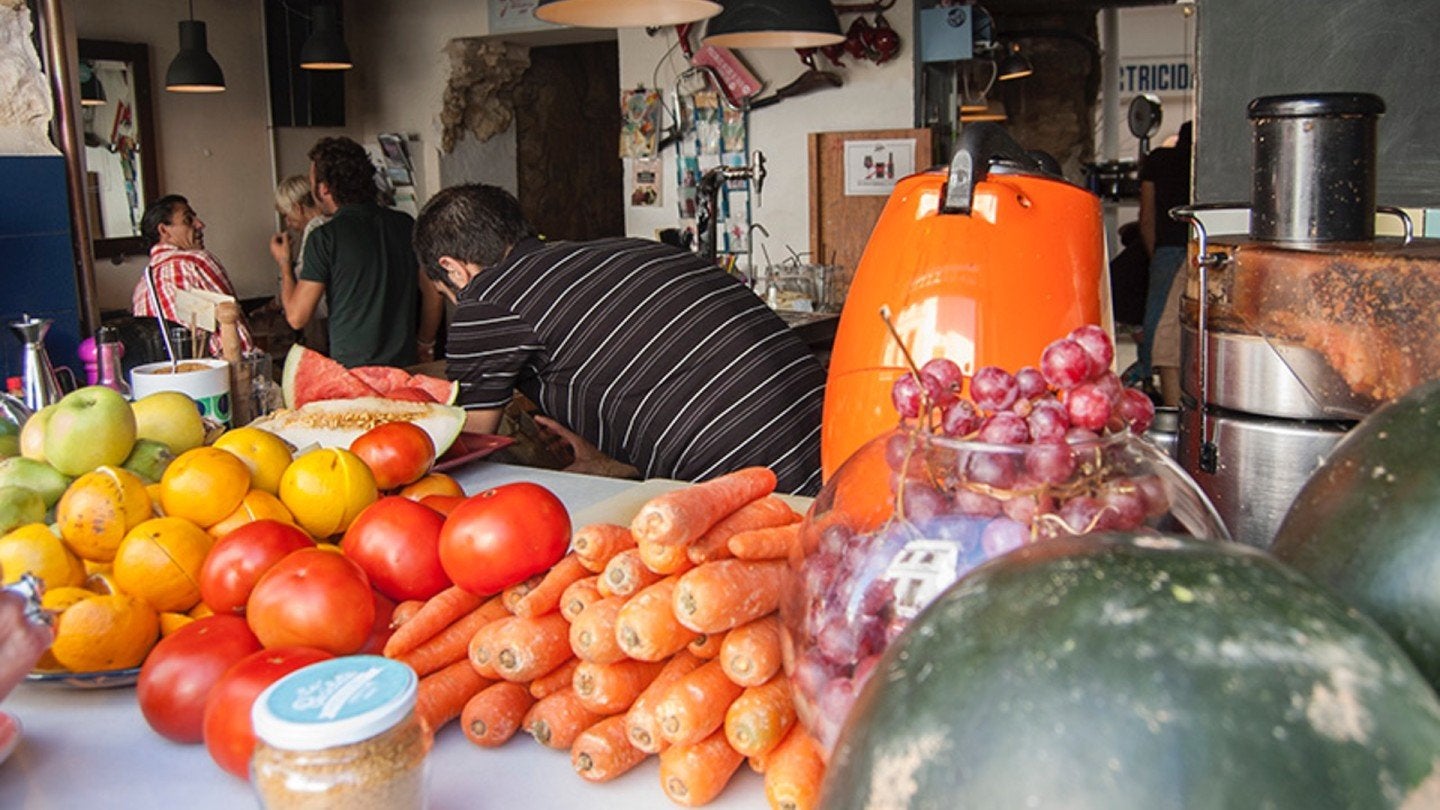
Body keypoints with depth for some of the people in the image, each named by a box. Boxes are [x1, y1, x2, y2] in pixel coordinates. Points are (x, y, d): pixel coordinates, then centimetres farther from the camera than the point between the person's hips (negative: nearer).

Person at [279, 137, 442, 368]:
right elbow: (433, 295, 10)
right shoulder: (405, 224, 5)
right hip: (406, 364, 5)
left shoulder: (324, 237, -9)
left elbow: (297, 317, -5)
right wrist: (424, 345, 24)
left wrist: (285, 265, 12)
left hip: (351, 369, -4)